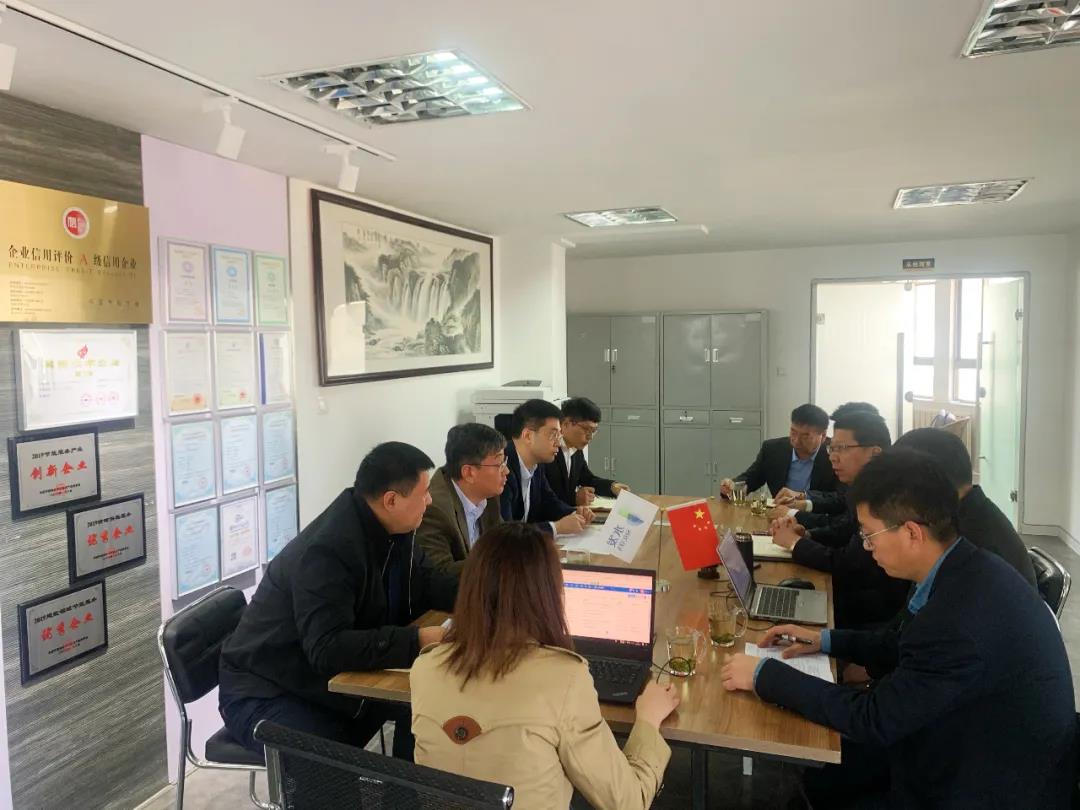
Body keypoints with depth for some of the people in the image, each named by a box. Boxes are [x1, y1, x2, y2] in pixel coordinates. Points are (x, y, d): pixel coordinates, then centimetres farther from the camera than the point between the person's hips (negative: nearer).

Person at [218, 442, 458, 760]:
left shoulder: (389, 528, -4)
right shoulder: (327, 550, -31)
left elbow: (421, 583, 9)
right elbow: (328, 650, -37)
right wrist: (417, 641, -40)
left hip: (336, 677, 9)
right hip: (267, 693, -8)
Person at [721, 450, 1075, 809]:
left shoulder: (962, 619, -35)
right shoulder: (970, 569, -6)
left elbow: (875, 719, -26)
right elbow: (919, 646, 12)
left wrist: (765, 674, -19)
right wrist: (828, 640, 8)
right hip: (976, 744, 8)